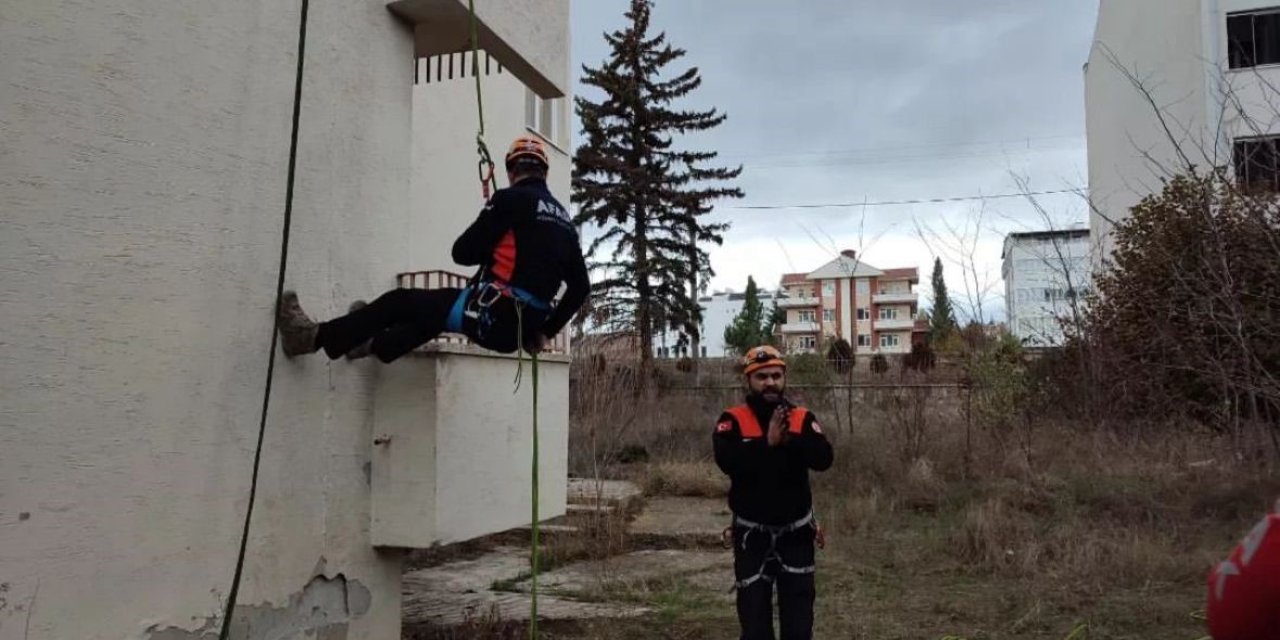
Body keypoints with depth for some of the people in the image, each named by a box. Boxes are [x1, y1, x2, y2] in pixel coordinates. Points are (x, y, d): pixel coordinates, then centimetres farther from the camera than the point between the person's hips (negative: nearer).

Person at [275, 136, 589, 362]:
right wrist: (545, 332, 19)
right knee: (435, 314, 30)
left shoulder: (510, 199, -7)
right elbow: (581, 286, 12)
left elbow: (462, 253, -6)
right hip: (519, 331, 7)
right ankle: (373, 344, 50)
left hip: (495, 311, -7)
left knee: (400, 302, 7)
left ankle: (314, 337, 17)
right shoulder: (564, 219, 13)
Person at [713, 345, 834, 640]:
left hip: (795, 533, 2)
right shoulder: (733, 421, -8)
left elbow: (824, 458, -17)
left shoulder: (803, 419, -2)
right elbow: (726, 461, -25)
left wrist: (791, 439, -32)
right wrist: (767, 442, -33)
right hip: (752, 535, -1)